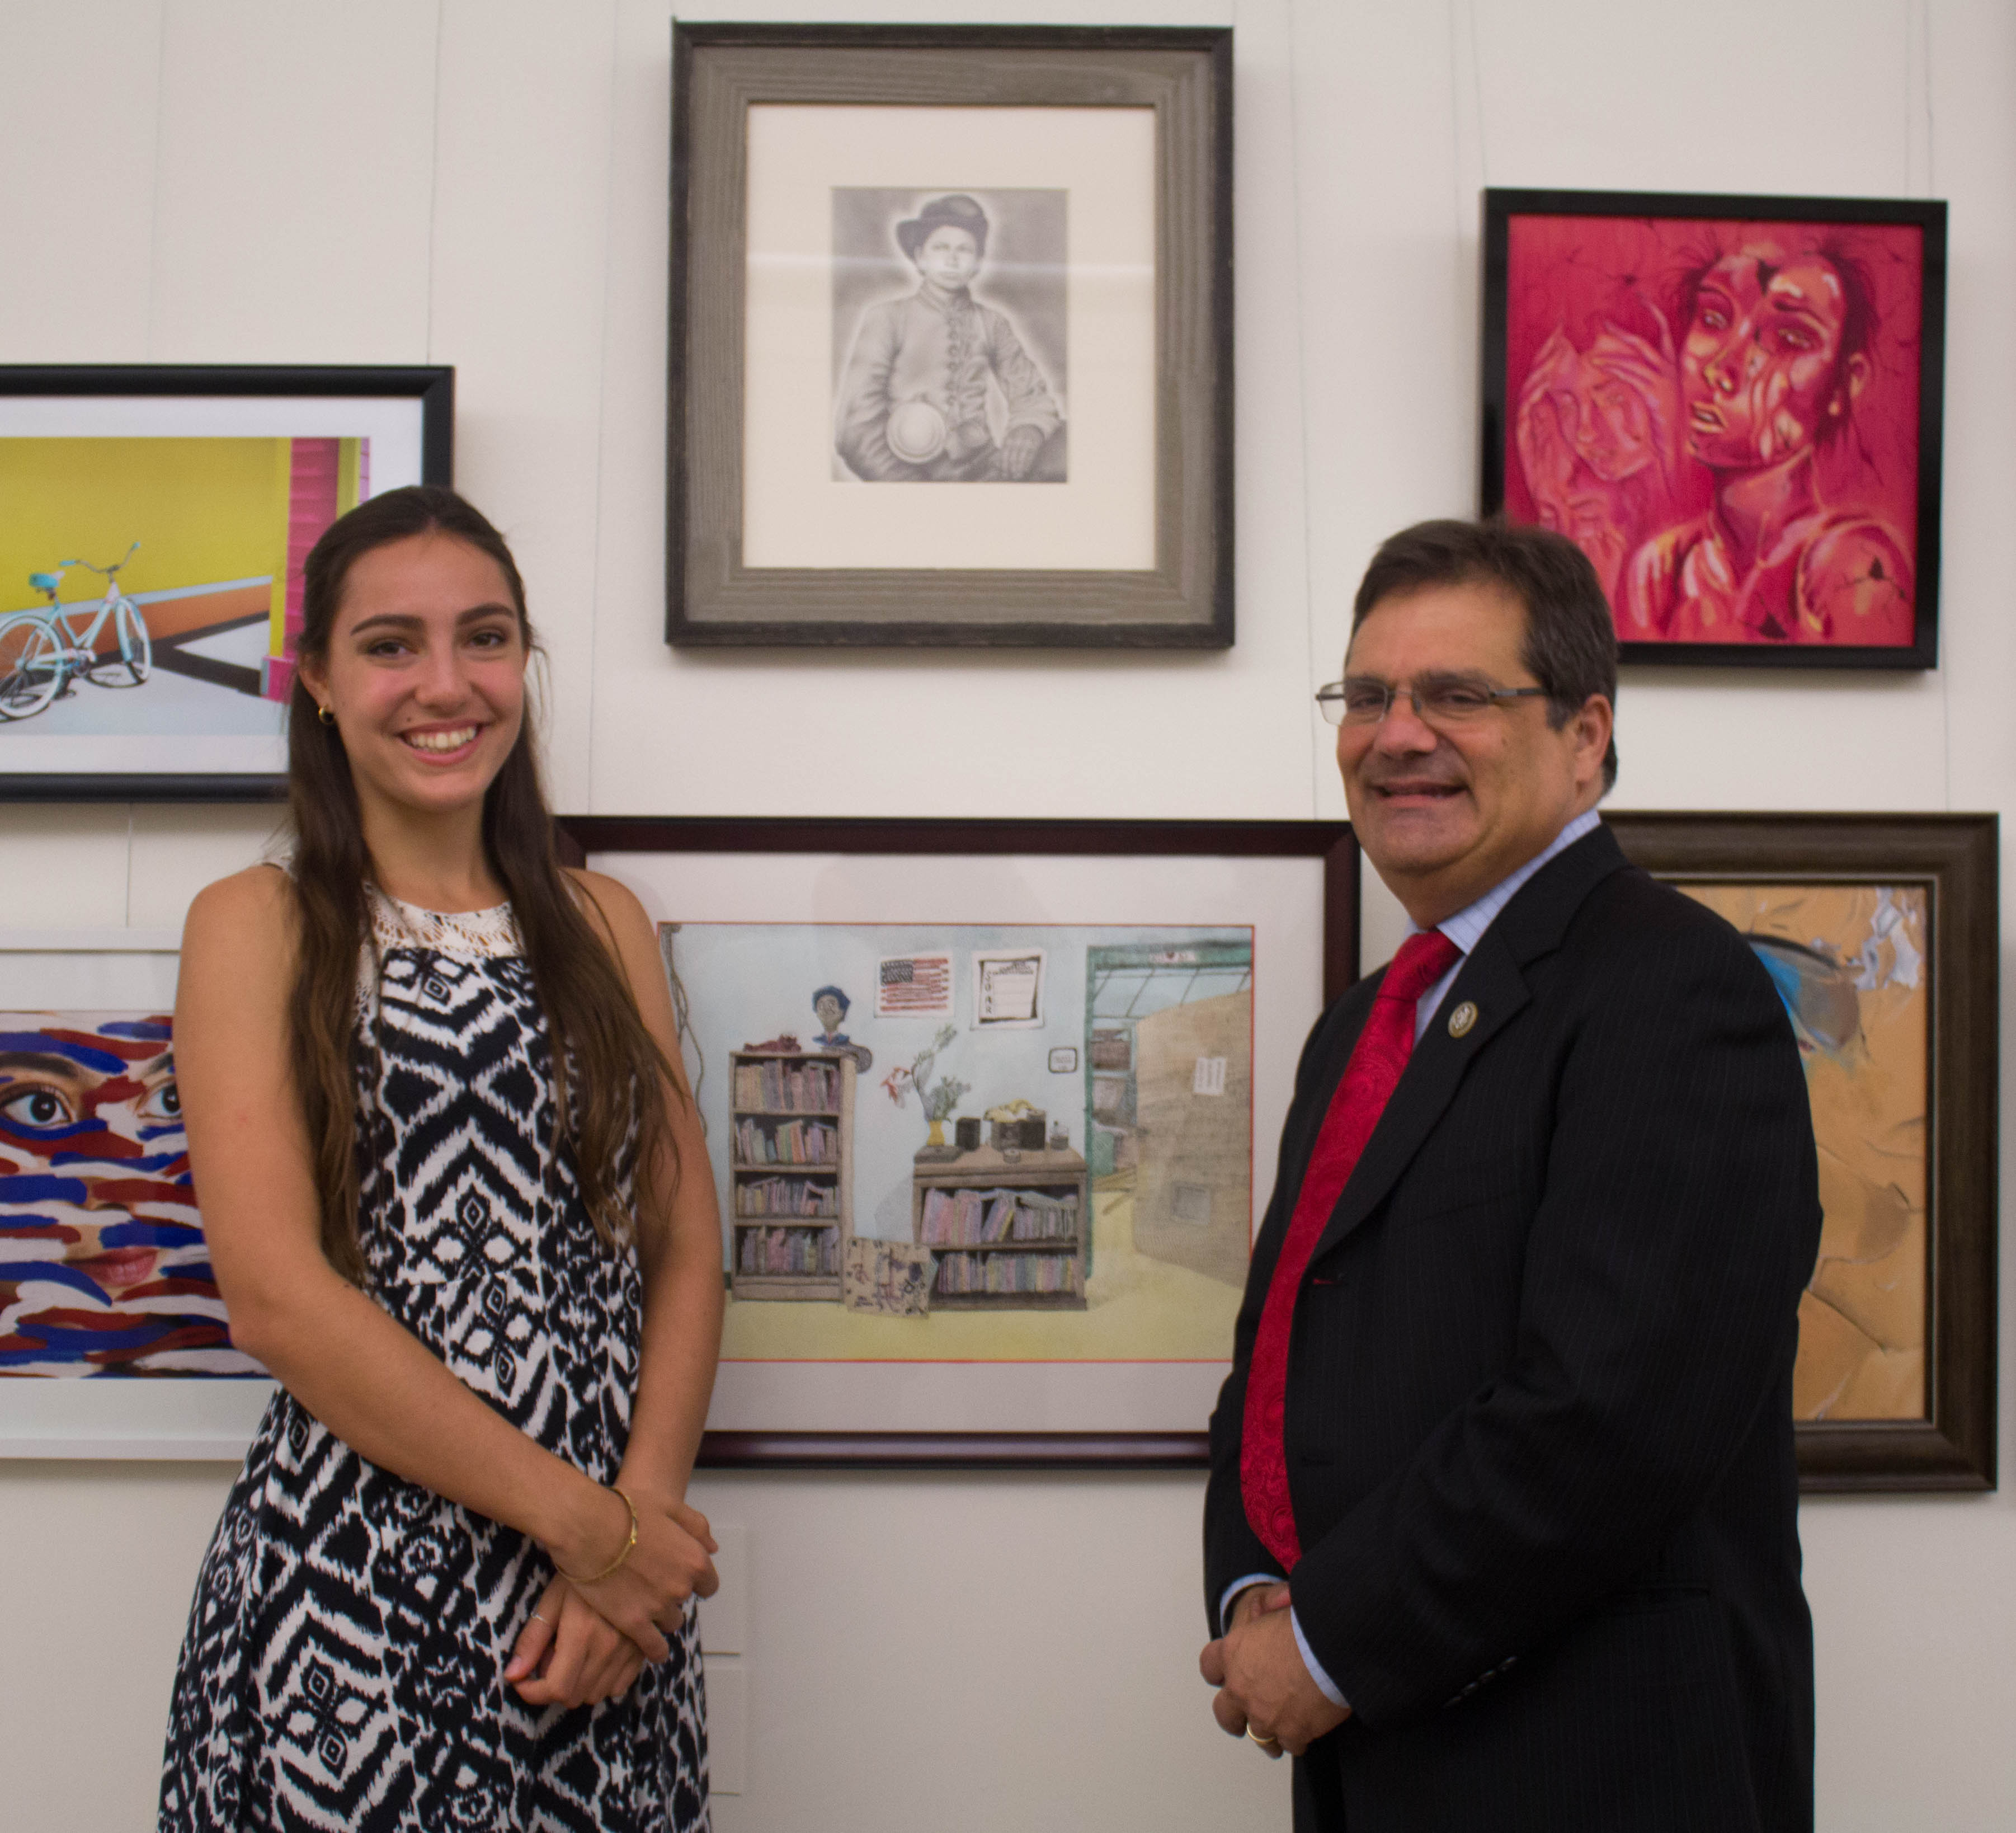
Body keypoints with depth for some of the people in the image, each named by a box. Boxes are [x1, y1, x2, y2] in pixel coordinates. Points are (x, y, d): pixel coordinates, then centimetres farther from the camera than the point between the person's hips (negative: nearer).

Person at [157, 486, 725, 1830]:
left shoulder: (604, 925, 10)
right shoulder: (259, 928, -1)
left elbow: (686, 1256, 6)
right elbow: (278, 1295, -11)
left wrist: (639, 1514, -10)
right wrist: (582, 1520, -13)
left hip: (612, 1575, 3)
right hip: (347, 1586, -3)